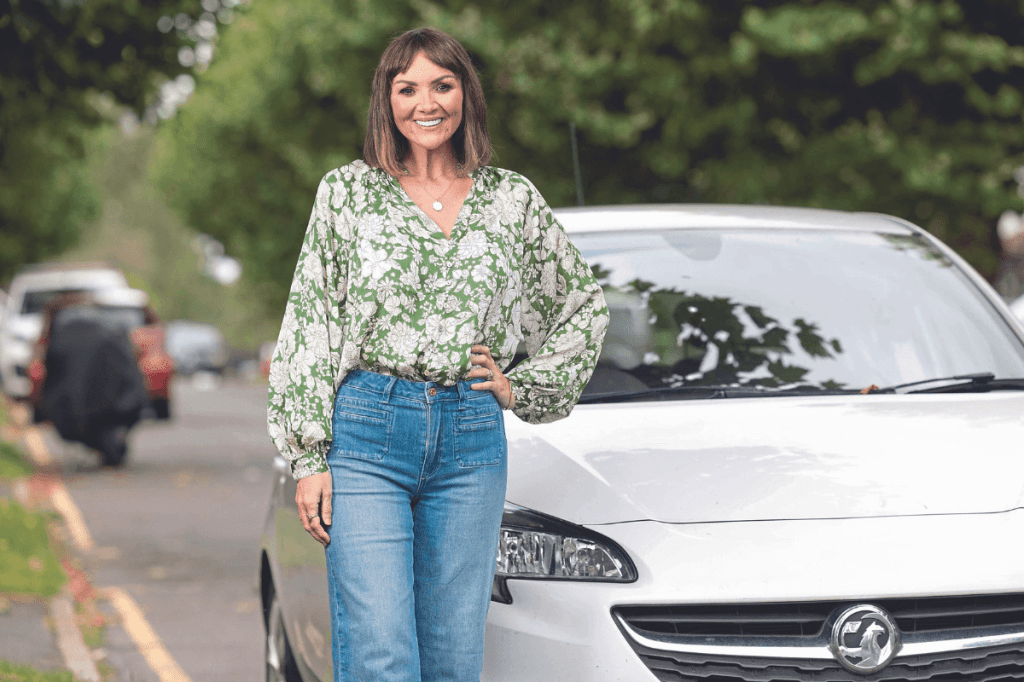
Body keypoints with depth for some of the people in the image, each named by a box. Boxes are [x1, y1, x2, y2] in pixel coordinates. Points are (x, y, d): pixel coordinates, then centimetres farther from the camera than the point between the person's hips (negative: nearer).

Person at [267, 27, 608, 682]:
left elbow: (585, 305, 21)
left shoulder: (514, 199, 10)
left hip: (473, 441, 2)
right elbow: (310, 326, 3)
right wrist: (310, 457, -2)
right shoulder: (348, 191, 4)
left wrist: (524, 386, 9)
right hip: (367, 433, -2)